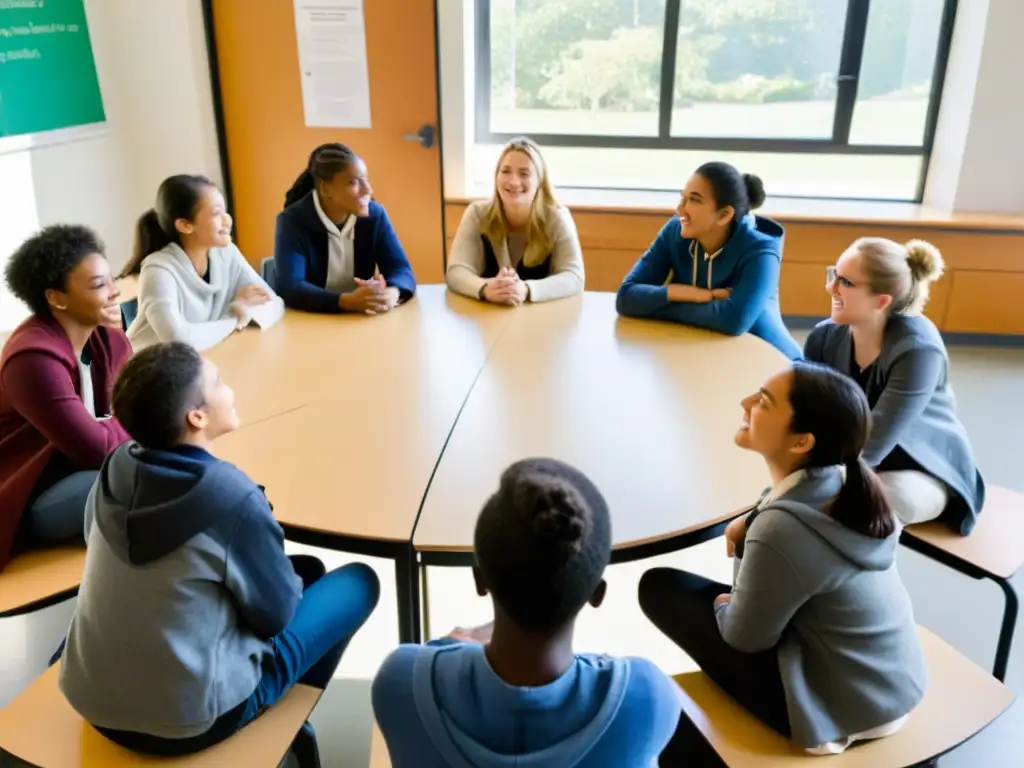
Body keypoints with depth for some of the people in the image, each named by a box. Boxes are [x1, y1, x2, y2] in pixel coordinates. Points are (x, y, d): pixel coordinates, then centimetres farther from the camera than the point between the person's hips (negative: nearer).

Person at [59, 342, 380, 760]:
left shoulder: (117, 466, -7)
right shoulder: (232, 496, -26)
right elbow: (277, 613, -13)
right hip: (188, 719, -6)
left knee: (308, 568, 18)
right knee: (359, 581, 7)